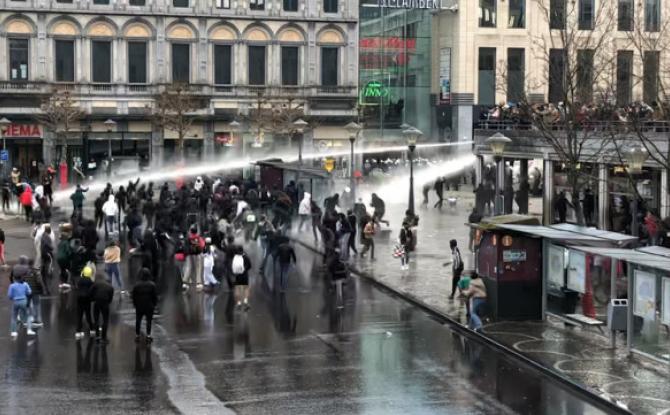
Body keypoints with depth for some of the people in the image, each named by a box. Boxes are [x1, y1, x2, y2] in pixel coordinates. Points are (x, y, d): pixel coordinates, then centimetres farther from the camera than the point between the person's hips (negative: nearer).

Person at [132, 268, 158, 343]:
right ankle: (148, 336, 9)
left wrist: (135, 304, 10)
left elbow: (133, 296, -5)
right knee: (149, 321, 10)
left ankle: (137, 335, 20)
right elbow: (155, 296, -7)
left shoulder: (137, 285, -13)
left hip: (139, 306, 1)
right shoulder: (152, 285, -13)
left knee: (138, 321, 15)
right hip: (149, 307, 0)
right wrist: (154, 304, 9)